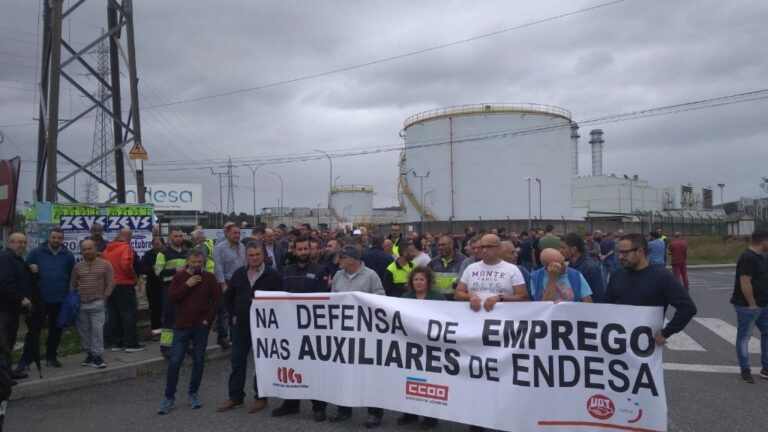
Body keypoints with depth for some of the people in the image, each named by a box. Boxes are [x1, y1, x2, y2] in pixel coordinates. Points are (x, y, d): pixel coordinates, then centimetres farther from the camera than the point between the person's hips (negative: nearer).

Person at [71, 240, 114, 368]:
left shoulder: (105, 264, -1)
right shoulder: (77, 266, 10)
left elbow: (110, 283, -2)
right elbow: (72, 285, 14)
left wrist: (103, 299, -6)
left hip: (97, 304, -4)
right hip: (81, 304, 4)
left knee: (97, 330, -7)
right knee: (84, 331, 8)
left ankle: (98, 356, -1)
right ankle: (90, 354, 20)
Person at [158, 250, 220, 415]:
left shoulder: (209, 278, 1)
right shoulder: (179, 277, 1)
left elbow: (216, 299, 3)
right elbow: (171, 299, -8)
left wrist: (208, 319, -5)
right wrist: (187, 285, -18)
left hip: (201, 327, 1)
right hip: (181, 326, 0)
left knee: (199, 362, 5)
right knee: (175, 362, -1)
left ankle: (193, 394, 20)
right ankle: (169, 398, 9)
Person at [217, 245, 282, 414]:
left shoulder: (272, 275, -8)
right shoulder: (238, 274, 7)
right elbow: (229, 297, 19)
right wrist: (233, 315, 10)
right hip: (241, 325, 5)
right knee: (237, 361, 9)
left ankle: (260, 397, 16)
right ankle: (235, 397, 20)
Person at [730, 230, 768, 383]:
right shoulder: (748, 258, -20)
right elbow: (745, 283, -24)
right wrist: (752, 304, -20)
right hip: (747, 306, -10)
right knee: (744, 337, 1)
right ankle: (745, 371, 9)